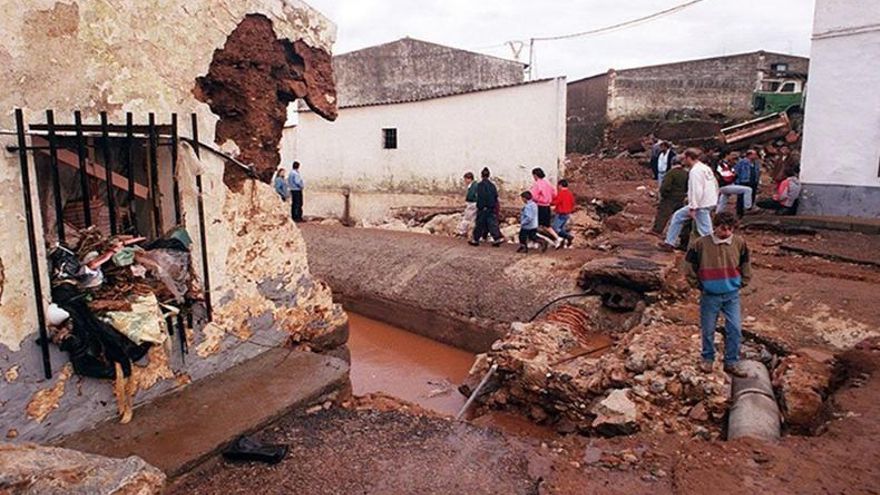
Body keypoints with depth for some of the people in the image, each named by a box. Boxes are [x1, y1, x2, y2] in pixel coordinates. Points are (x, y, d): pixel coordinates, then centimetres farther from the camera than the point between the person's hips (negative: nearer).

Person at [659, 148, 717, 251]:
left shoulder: (695, 171, -16)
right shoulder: (706, 168, 13)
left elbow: (697, 191, -22)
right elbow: (715, 186, 17)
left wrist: (692, 208, -20)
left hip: (701, 204, -10)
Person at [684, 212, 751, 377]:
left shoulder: (739, 243, -5)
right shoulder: (701, 244, -14)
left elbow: (745, 265, 11)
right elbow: (689, 267, -2)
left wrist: (740, 283, 8)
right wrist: (699, 285, 0)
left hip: (732, 295, 2)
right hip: (710, 295, -2)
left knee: (735, 329, 1)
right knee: (708, 330, 10)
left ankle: (731, 362, 17)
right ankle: (707, 358, 30)